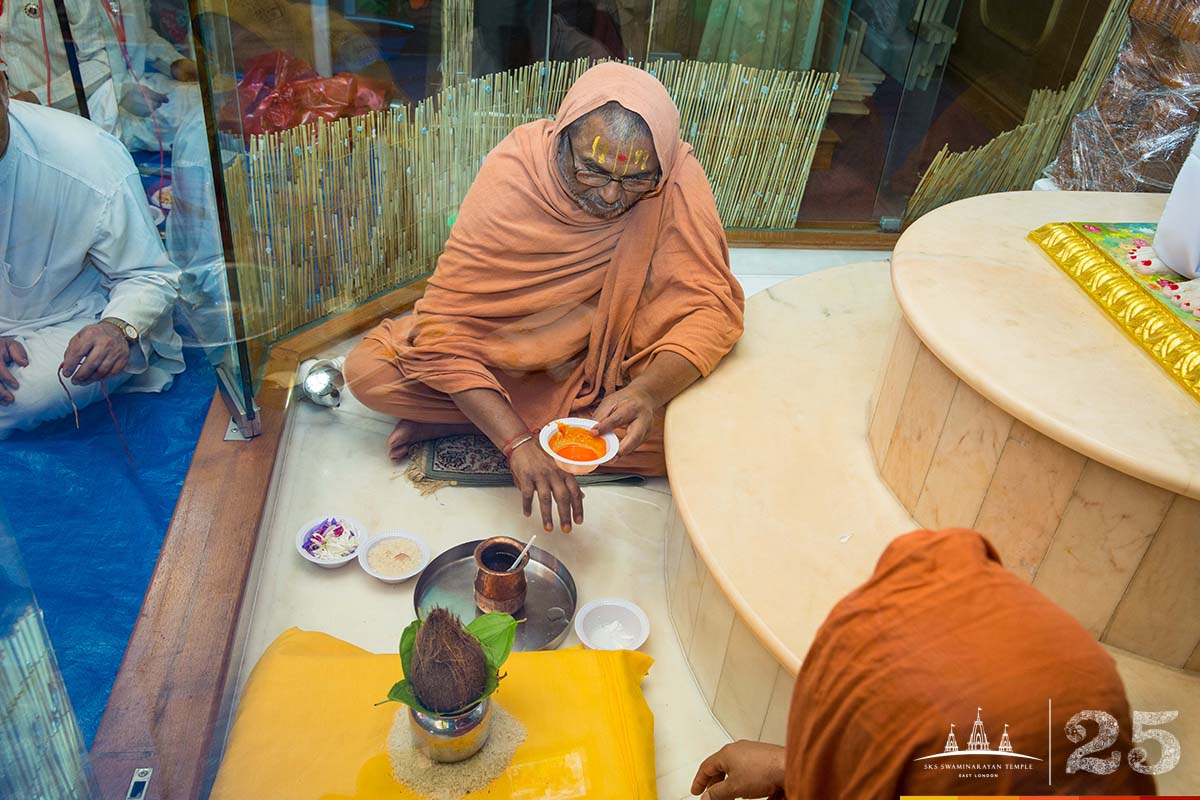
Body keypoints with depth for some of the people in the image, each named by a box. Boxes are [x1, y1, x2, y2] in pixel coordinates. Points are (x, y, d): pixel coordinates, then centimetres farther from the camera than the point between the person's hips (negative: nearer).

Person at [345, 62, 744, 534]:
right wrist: (516, 441, -39)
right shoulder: (510, 172, -26)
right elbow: (445, 321, -28)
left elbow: (712, 305, -24)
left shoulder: (677, 181, -23)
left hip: (613, 362, 3)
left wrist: (649, 391, -45)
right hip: (503, 349, -2)